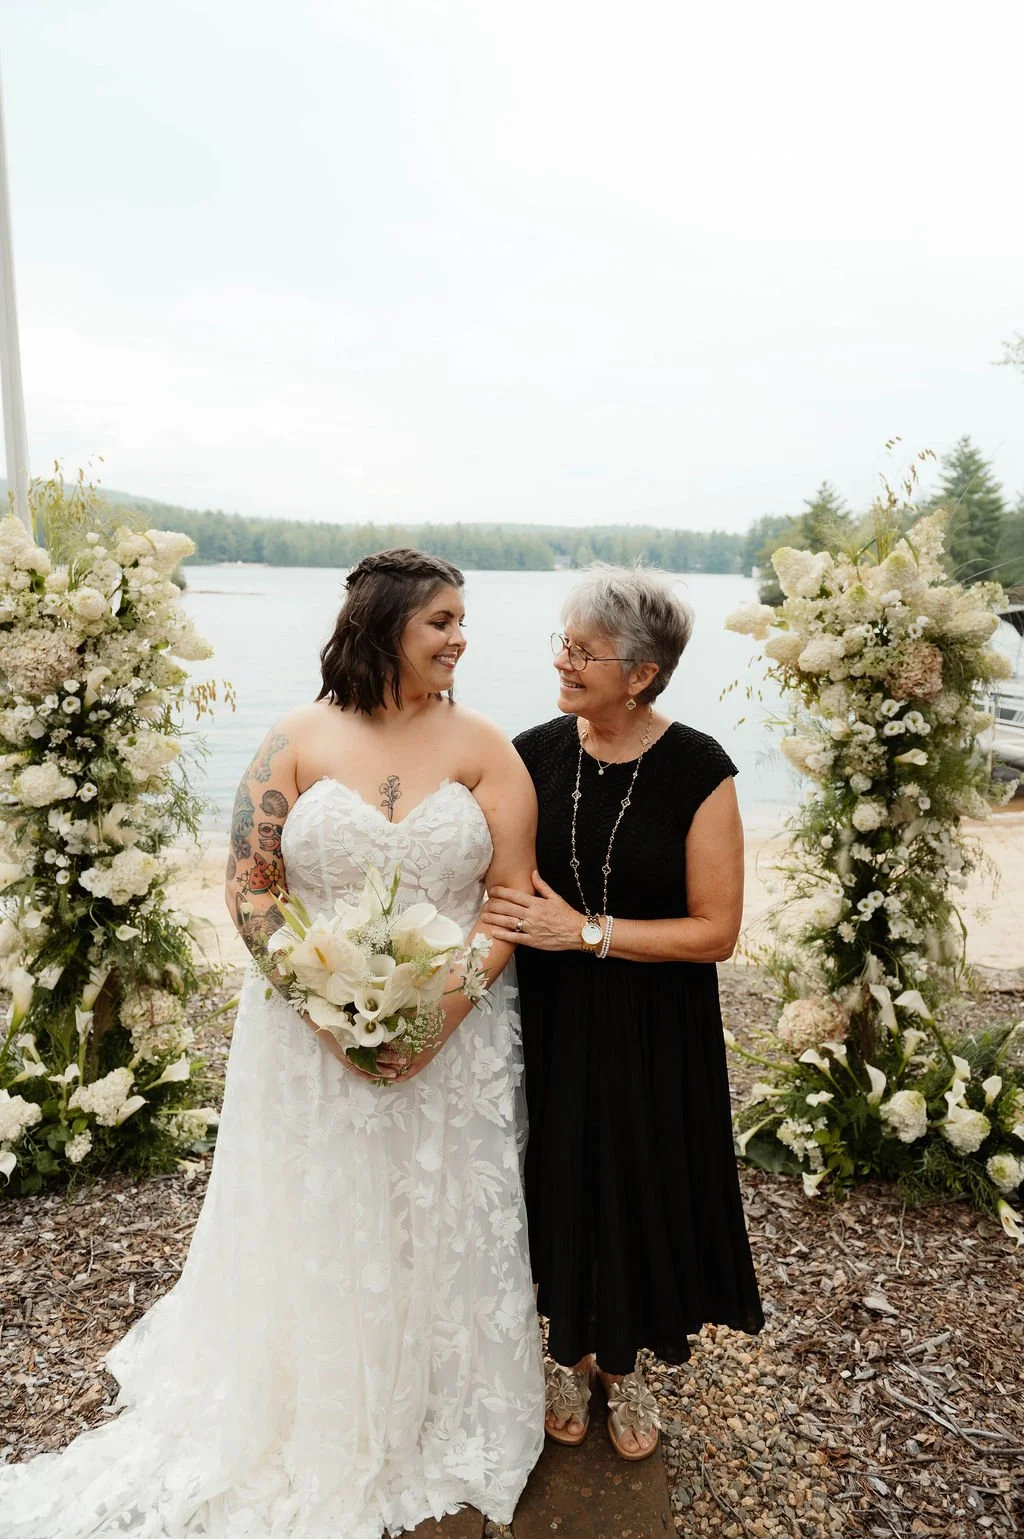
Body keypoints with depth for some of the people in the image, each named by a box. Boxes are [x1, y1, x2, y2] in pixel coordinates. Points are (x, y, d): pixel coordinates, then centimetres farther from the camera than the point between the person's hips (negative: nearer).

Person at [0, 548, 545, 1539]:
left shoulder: (482, 748, -3)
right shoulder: (298, 741, -5)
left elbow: (516, 894, -5)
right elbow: (249, 885, -6)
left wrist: (445, 1009, -16)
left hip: (451, 1040, 1)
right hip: (309, 1036, -1)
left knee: (438, 1232, 15)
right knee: (313, 1233, 15)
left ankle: (442, 1430, 42)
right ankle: (309, 1437, 42)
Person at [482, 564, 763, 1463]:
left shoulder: (696, 771, -15)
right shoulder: (536, 754, -6)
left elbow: (716, 930, -14)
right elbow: (497, 883, 6)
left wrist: (585, 931, -19)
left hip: (653, 1031, -2)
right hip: (551, 1019, 2)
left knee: (640, 1192, 14)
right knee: (562, 1185, 15)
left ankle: (623, 1363, 45)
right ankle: (572, 1352, 45)